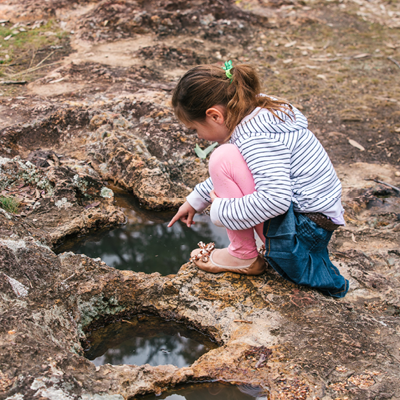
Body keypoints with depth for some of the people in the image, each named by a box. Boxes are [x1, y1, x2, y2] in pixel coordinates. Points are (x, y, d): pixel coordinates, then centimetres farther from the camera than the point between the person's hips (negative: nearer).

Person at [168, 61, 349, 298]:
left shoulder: (259, 137, -23)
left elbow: (276, 199, -34)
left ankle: (244, 257, -4)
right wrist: (196, 200, 27)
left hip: (303, 231, -11)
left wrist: (221, 212, -20)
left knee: (224, 159, -20)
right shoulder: (258, 112, 8)